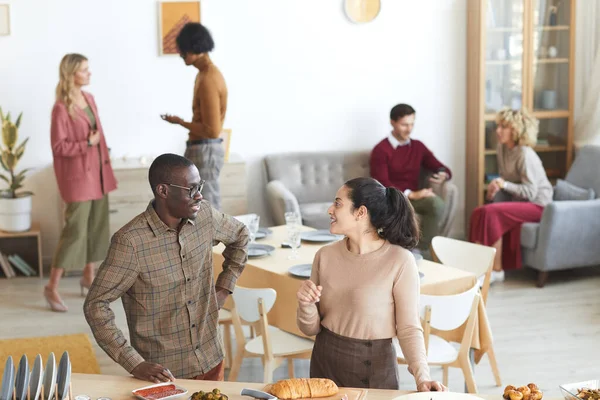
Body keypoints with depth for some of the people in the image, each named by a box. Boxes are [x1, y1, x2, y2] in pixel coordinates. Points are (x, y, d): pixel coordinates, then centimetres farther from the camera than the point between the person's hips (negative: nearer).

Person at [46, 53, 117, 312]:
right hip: (77, 175, -8)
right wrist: (87, 143, -19)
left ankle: (89, 276, 28)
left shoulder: (89, 99, 8)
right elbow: (58, 147, -16)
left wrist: (106, 162, 13)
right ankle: (52, 287, 4)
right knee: (75, 229, -6)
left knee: (97, 225, 13)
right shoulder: (61, 108, -15)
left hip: (97, 172, 8)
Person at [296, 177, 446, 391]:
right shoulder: (325, 256, -1)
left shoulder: (399, 260, -15)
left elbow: (409, 328, -13)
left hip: (374, 366, -4)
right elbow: (311, 328, 4)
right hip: (324, 362, 4)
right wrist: (306, 305, -16)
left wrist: (422, 376, -25)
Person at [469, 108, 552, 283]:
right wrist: (495, 186, -3)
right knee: (479, 213, -17)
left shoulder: (525, 155, -20)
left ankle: (497, 270, -21)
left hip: (537, 205, -8)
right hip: (518, 201, 8)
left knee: (491, 213, -28)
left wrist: (505, 185, -32)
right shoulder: (502, 148, 4)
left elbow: (530, 192, -21)